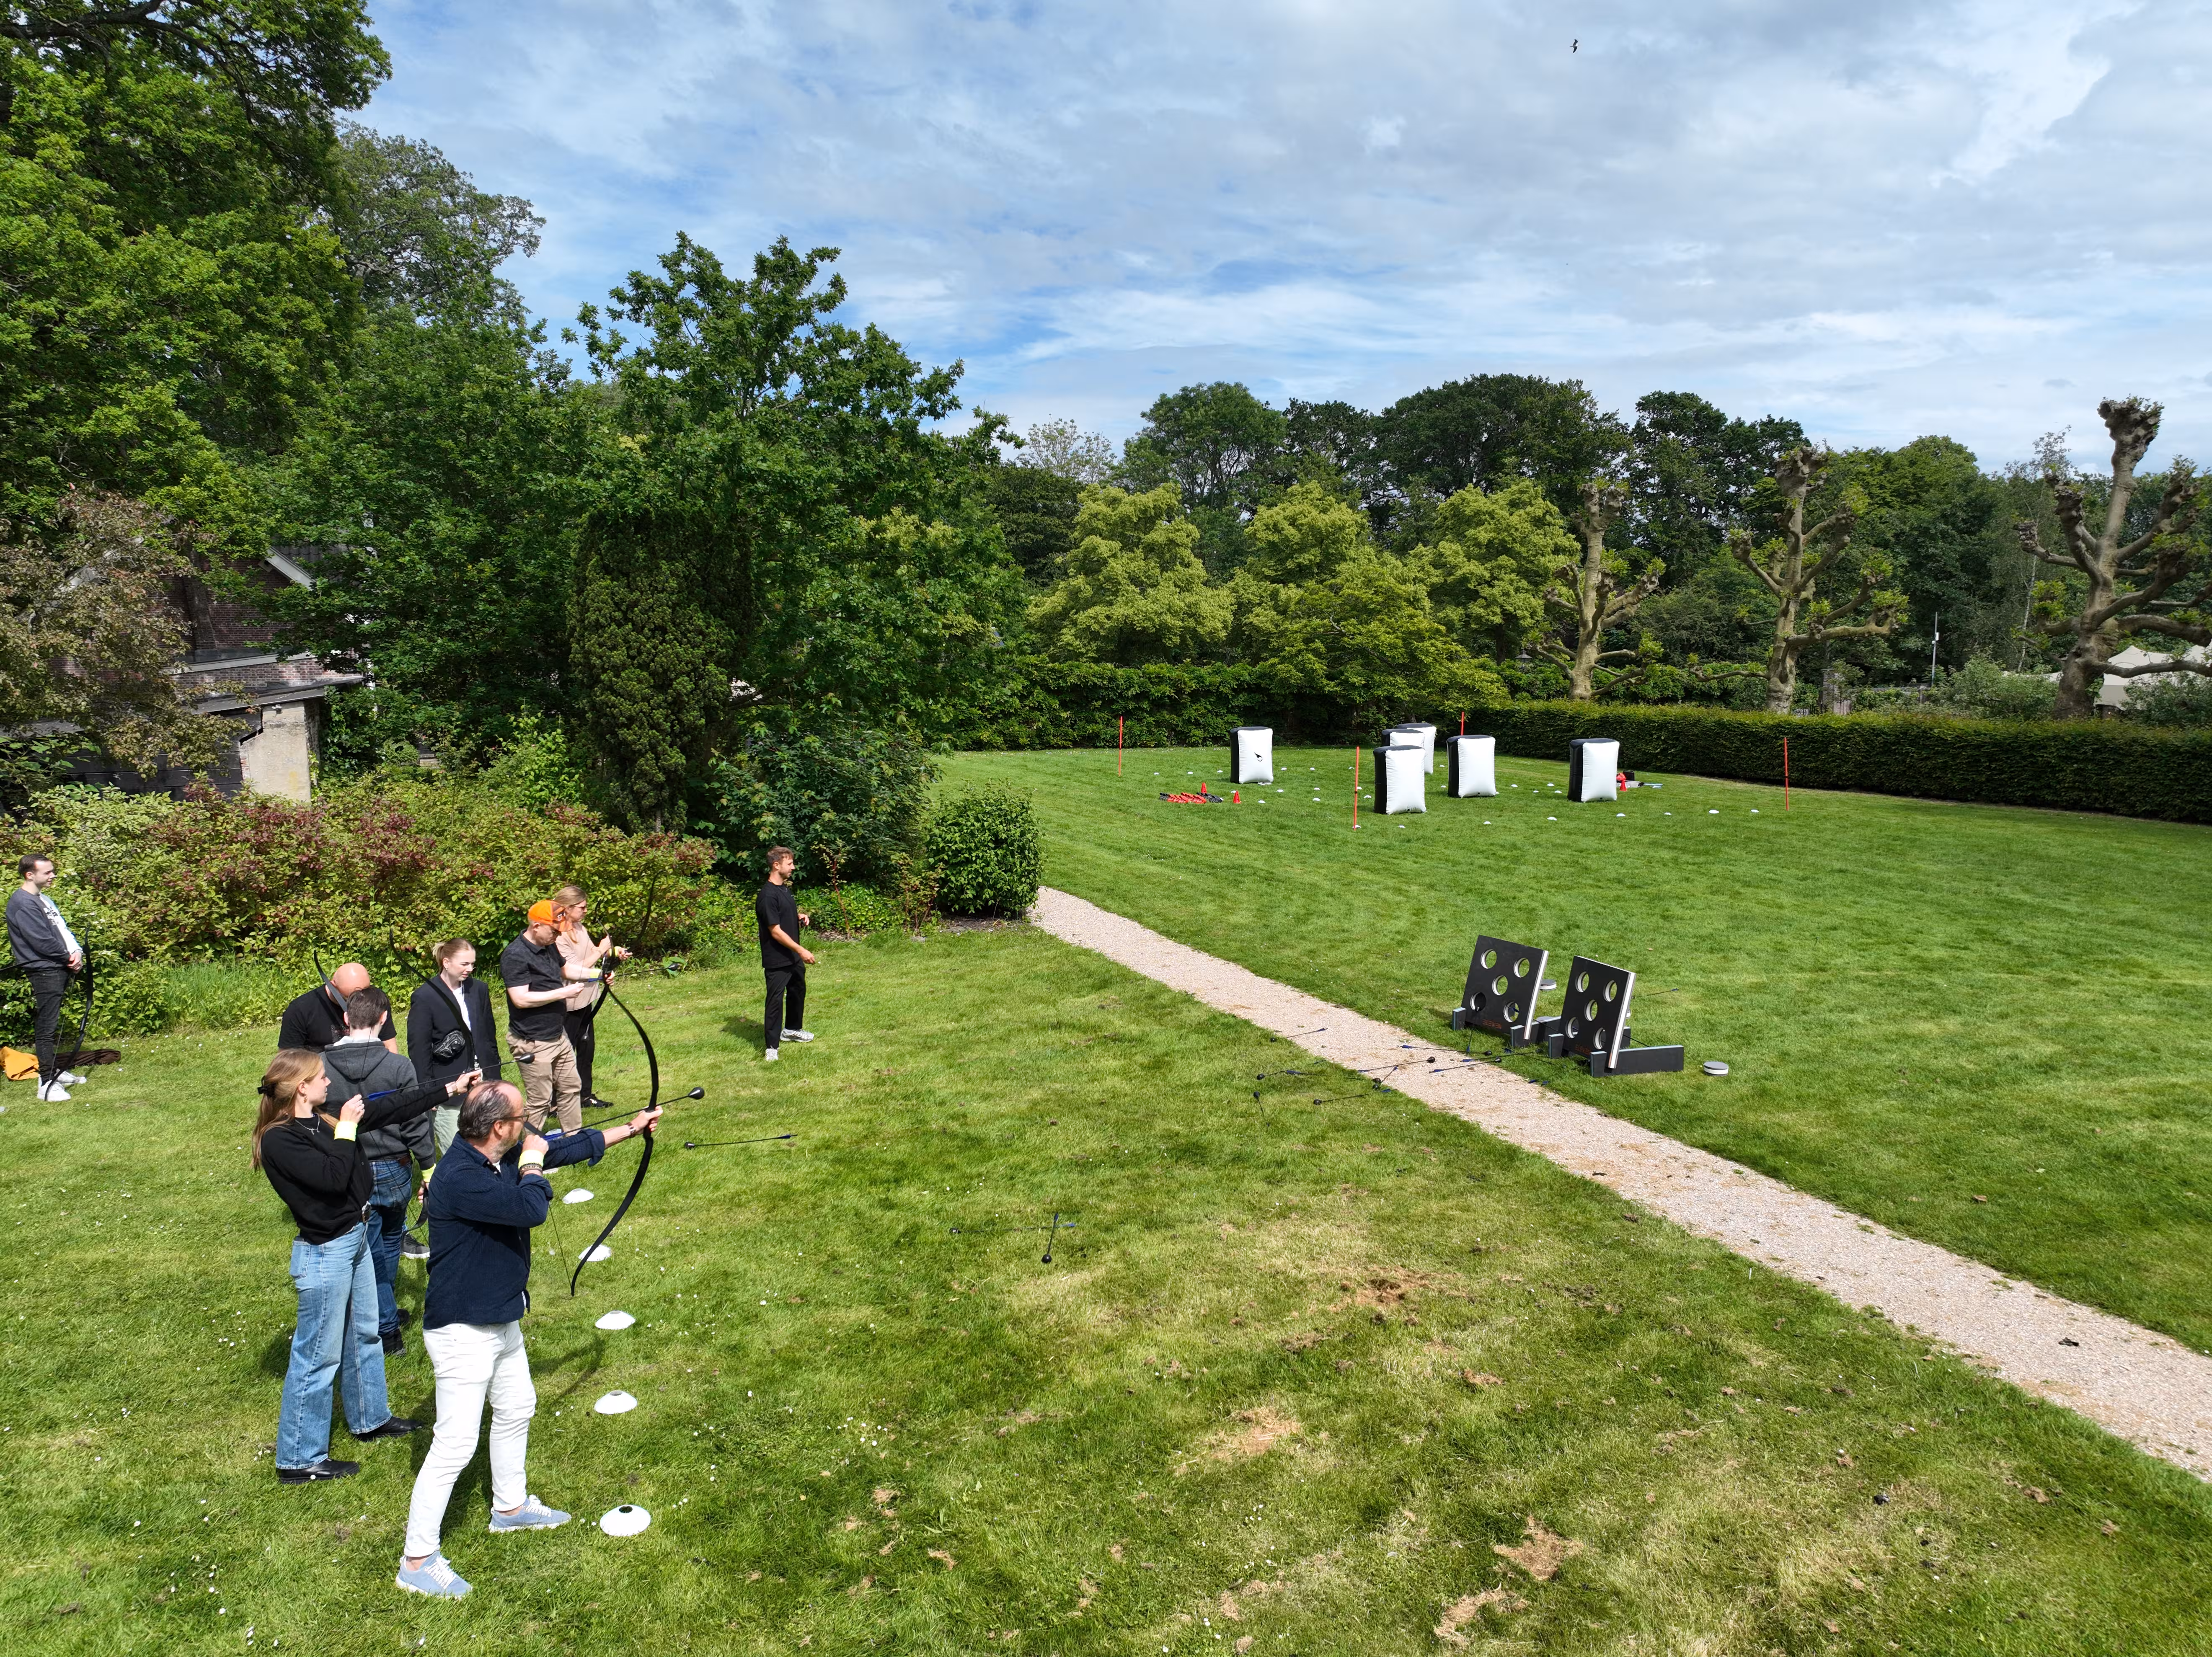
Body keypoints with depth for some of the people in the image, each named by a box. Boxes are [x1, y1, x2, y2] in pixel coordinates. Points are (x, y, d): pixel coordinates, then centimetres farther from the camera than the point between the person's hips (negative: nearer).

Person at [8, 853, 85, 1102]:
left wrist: (77, 952, -1)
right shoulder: (22, 904, -15)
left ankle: (55, 1072, 27)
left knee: (52, 1026, 18)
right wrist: (69, 957, -8)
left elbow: (63, 929, 16)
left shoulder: (45, 899, 15)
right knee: (46, 1028, -7)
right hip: (45, 972, -9)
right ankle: (47, 1084, -5)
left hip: (60, 969, 9)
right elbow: (42, 942, -19)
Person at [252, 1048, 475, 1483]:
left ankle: (371, 1419, 42)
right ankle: (299, 1460, 16)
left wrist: (449, 1088, 7)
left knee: (365, 1334, 23)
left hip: (355, 1238, 9)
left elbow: (392, 1109, 8)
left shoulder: (325, 1120, 3)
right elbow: (333, 1177, -29)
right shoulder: (279, 1140, -21)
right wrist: (346, 1129, -19)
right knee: (319, 1356, 2)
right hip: (324, 1254, -9)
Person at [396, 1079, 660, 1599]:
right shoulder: (459, 1177, -31)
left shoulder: (502, 1160, -2)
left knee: (517, 1407, 25)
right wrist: (533, 1165, -19)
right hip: (463, 1331, -10)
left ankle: (511, 1506, 45)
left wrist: (631, 1128, 16)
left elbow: (567, 1149, 11)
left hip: (500, 1319, 10)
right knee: (455, 1444, -3)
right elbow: (531, 1209, -38)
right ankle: (417, 1561, 12)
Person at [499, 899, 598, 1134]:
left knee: (571, 1088, 18)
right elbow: (521, 999, -28)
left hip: (558, 1034, 9)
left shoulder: (549, 946, 6)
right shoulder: (515, 956, -22)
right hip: (533, 1043, -9)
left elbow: (564, 969, 24)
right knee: (540, 1101, 1)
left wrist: (597, 973, 8)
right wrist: (562, 993, -24)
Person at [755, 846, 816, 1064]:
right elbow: (776, 931, -22)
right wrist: (801, 950, -22)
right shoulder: (768, 895, -21)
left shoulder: (785, 889, 9)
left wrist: (800, 917, 3)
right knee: (776, 1000, -6)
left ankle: (792, 1030, 42)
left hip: (793, 956, 10)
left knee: (798, 991, 23)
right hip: (777, 960, -10)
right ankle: (771, 1047, 0)